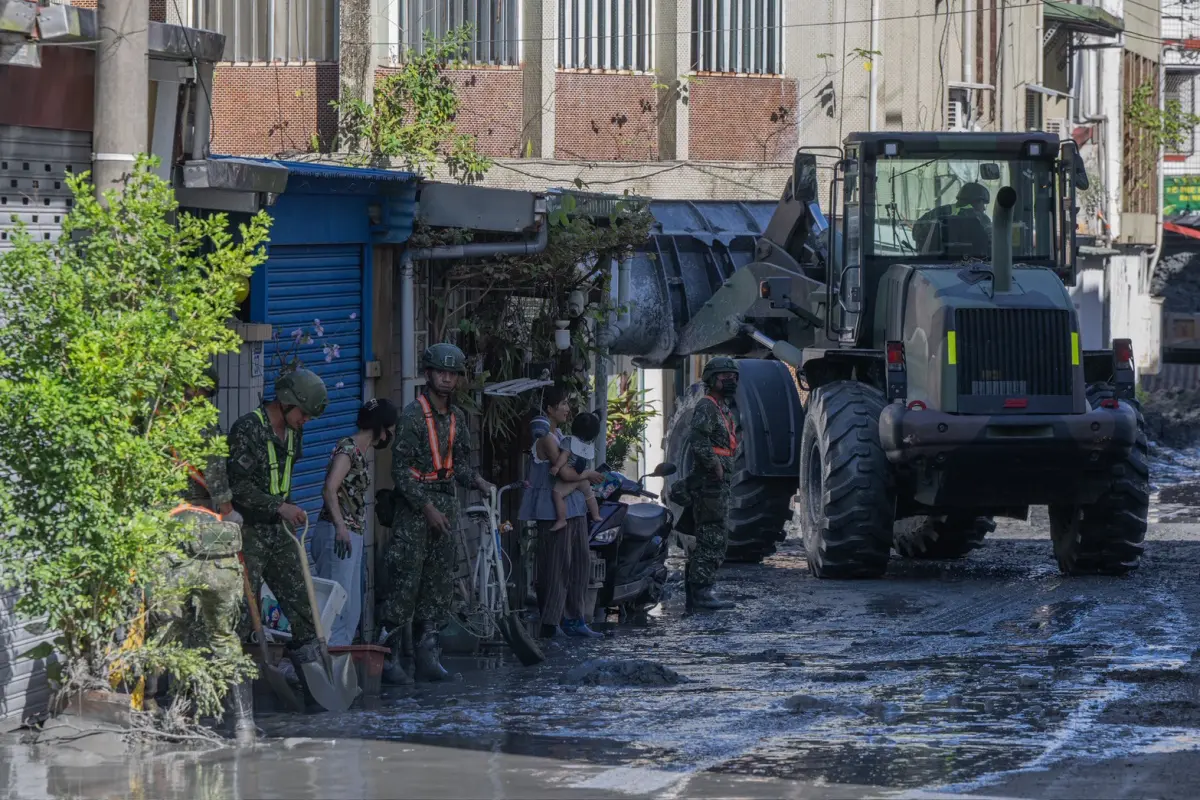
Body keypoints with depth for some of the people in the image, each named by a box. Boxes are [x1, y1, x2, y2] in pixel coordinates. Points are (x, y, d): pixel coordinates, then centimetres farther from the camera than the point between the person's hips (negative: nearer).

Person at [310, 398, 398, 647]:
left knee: (352, 611, 11)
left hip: (351, 536, 10)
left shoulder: (359, 452, 19)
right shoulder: (348, 448, -9)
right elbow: (330, 489, -22)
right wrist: (340, 526, -32)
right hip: (338, 535, -10)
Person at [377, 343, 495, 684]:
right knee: (406, 582, -10)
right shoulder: (412, 415, -10)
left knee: (440, 583, 7)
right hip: (415, 506, -7)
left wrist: (476, 480, -2)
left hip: (446, 504, 7)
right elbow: (401, 468, -13)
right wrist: (427, 508, -17)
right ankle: (388, 658, -7)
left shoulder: (456, 417, 13)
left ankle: (428, 656, 13)